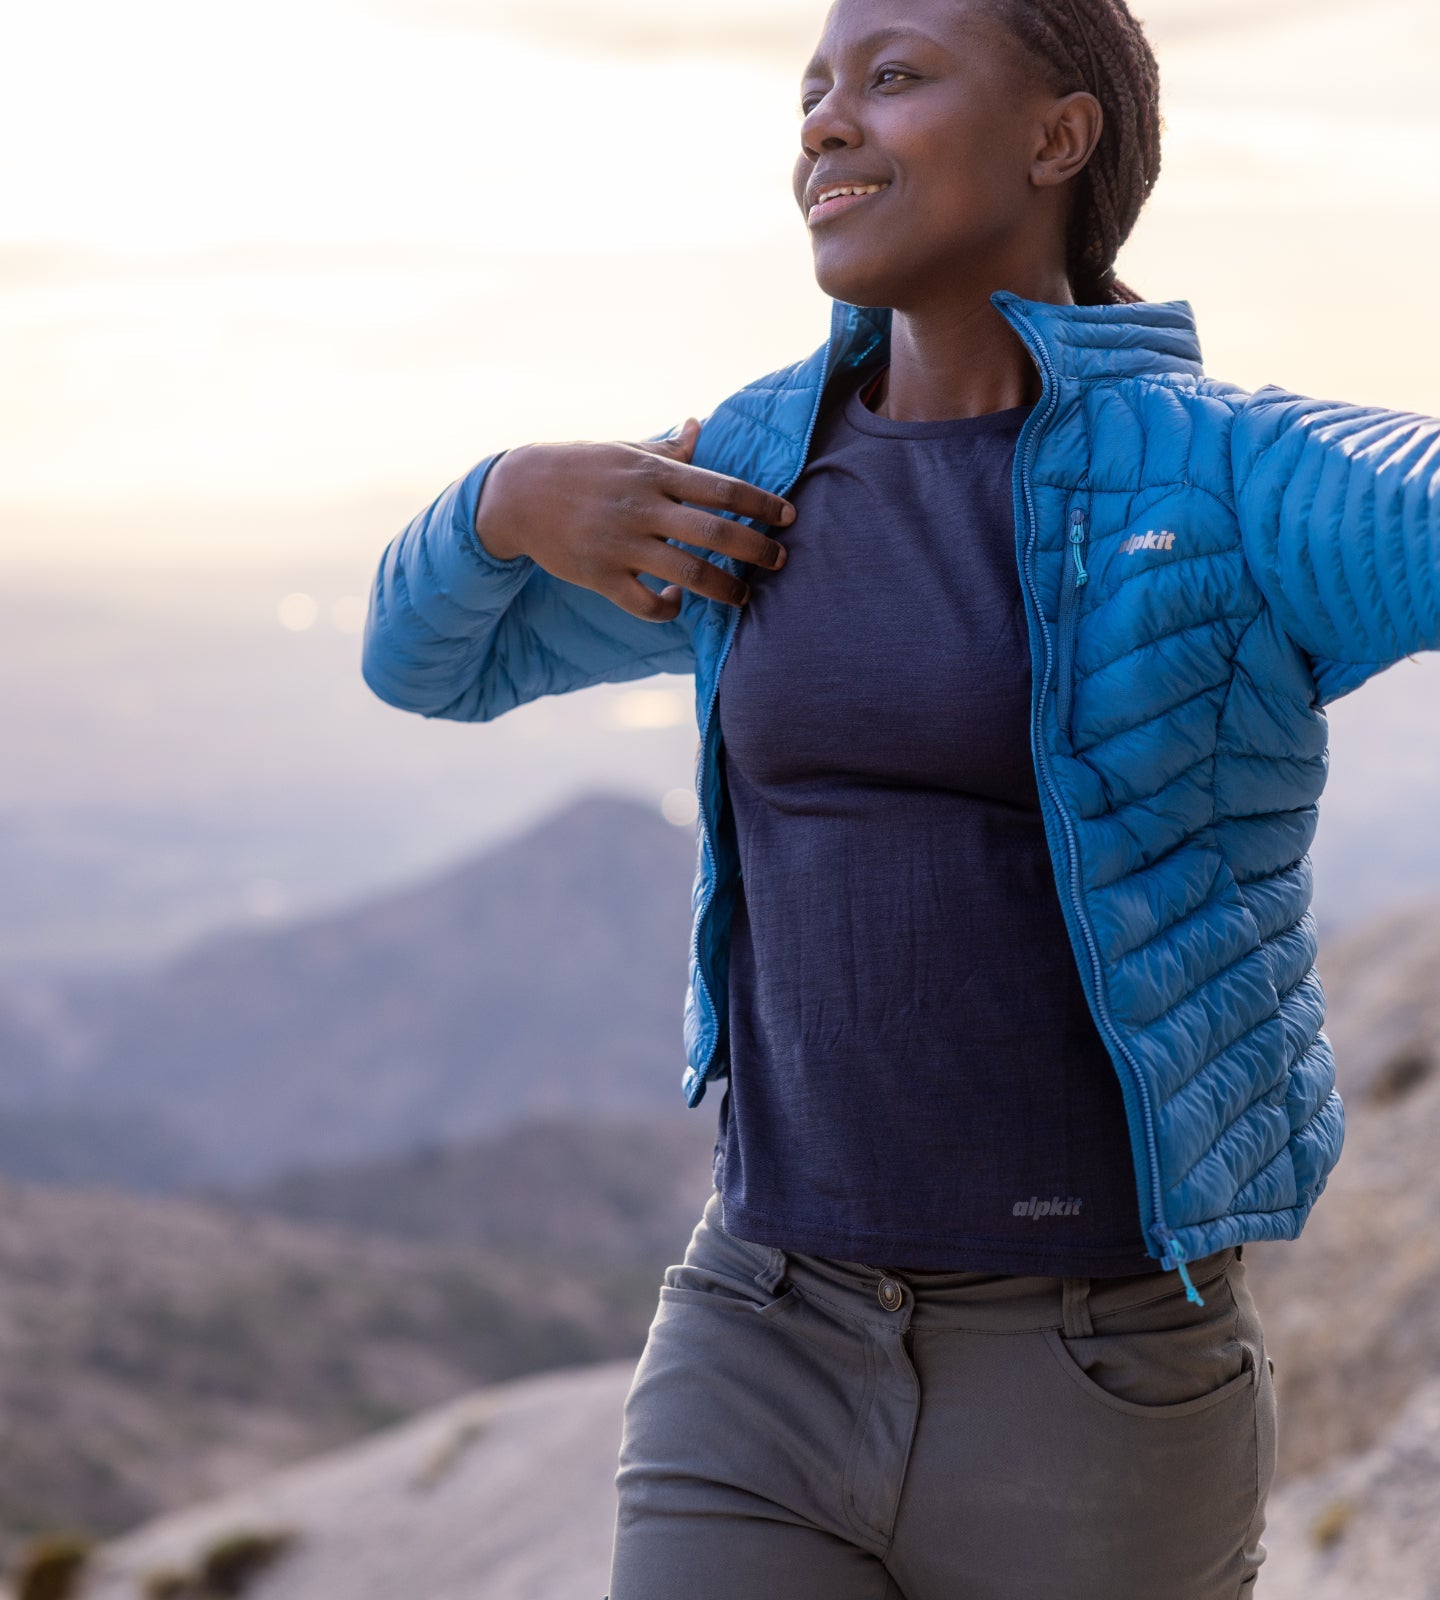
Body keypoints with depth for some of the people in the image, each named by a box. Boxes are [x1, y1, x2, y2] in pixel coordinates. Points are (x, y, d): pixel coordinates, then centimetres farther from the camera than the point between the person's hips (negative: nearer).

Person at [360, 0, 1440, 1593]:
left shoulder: (1236, 482, -9)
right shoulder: (772, 465, 8)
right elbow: (430, 654, 20)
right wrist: (512, 496, -1)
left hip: (1097, 1407, -3)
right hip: (768, 1368, 4)